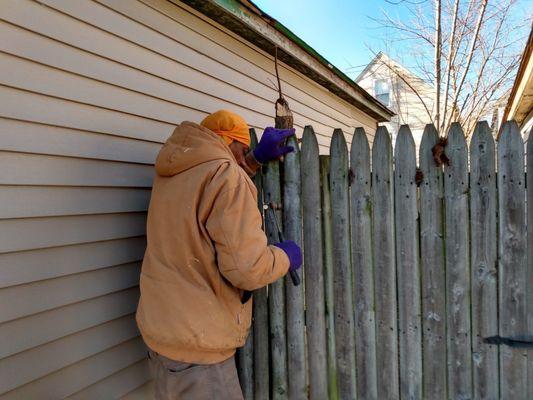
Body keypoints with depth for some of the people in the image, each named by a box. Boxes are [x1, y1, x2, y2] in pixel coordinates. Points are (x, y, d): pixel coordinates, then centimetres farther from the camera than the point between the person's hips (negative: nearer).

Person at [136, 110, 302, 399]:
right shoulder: (225, 174, -20)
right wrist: (285, 256, -5)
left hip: (159, 327, 9)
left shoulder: (174, 170, 6)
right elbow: (247, 269, -25)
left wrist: (258, 158, 19)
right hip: (197, 340, -8)